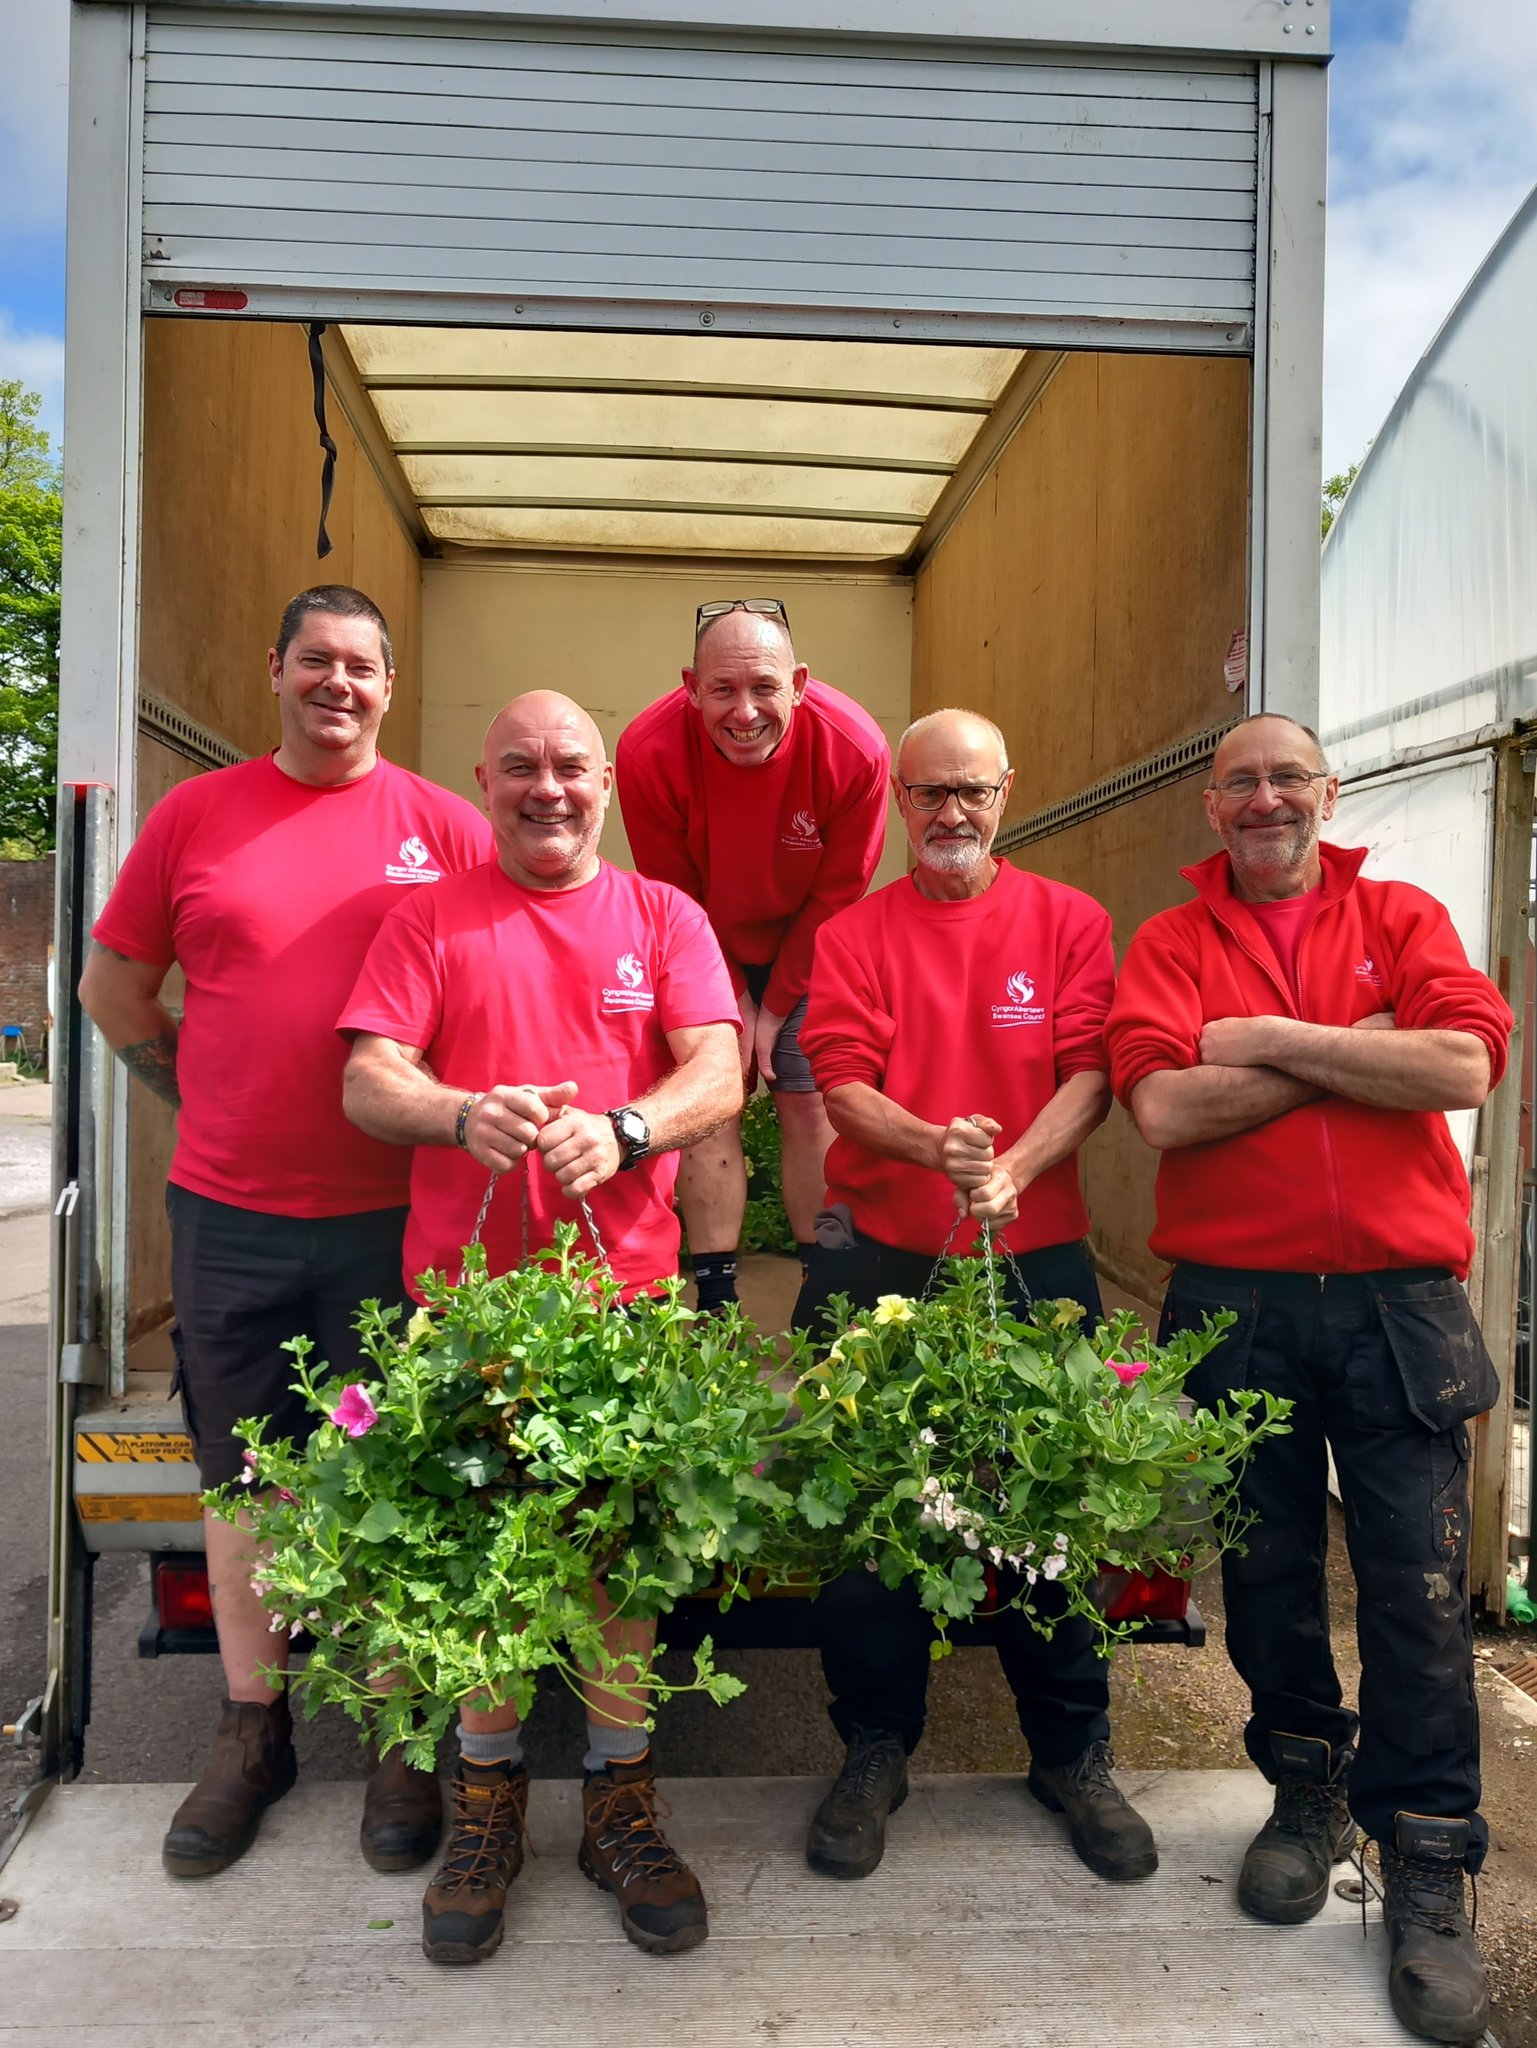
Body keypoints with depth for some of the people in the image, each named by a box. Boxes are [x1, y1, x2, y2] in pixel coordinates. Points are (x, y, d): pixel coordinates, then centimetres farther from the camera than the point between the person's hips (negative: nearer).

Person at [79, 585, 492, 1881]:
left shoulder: (442, 827, 0)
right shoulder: (196, 814, 4)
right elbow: (113, 987, 12)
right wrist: (208, 1094, 7)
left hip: (394, 1215, -1)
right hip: (230, 1214, 2)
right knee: (243, 1468, 13)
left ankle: (403, 1741, 26)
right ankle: (253, 1732, 32)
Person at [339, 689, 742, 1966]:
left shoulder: (664, 918, 10)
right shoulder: (430, 920, 9)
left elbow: (718, 1072, -1)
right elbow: (367, 1081, 0)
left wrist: (623, 1129, -21)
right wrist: (464, 1116, -20)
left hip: (627, 1281, 0)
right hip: (466, 1282, 0)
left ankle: (621, 1794, 21)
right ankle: (486, 1797, 24)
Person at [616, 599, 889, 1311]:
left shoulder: (855, 750, -27)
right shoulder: (649, 752, -27)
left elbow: (836, 898, -13)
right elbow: (676, 900, -13)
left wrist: (776, 1007, -8)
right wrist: (732, 1002, -7)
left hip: (808, 951, 0)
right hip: (705, 951, 0)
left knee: (811, 1105, -2)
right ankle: (714, 1302, 2)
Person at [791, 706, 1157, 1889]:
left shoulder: (1069, 922, 6)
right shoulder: (853, 935, 6)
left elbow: (1089, 1073, -3)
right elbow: (843, 1083, -4)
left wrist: (1013, 1170, -20)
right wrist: (934, 1146, -24)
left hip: (1036, 1255, 0)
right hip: (879, 1258, 1)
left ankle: (1073, 1754, 28)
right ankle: (876, 1749, 27)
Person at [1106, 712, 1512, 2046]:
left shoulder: (1402, 920, 7)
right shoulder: (1170, 945, 5)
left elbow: (1465, 1067, -11)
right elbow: (1163, 1107, -12)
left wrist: (1273, 1040, -11)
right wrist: (1359, 1050, -8)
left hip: (1399, 1299, 0)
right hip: (1236, 1303, 0)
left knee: (1419, 1584, 3)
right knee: (1267, 1569, 13)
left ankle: (1427, 1866, 19)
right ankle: (1306, 1792, 35)